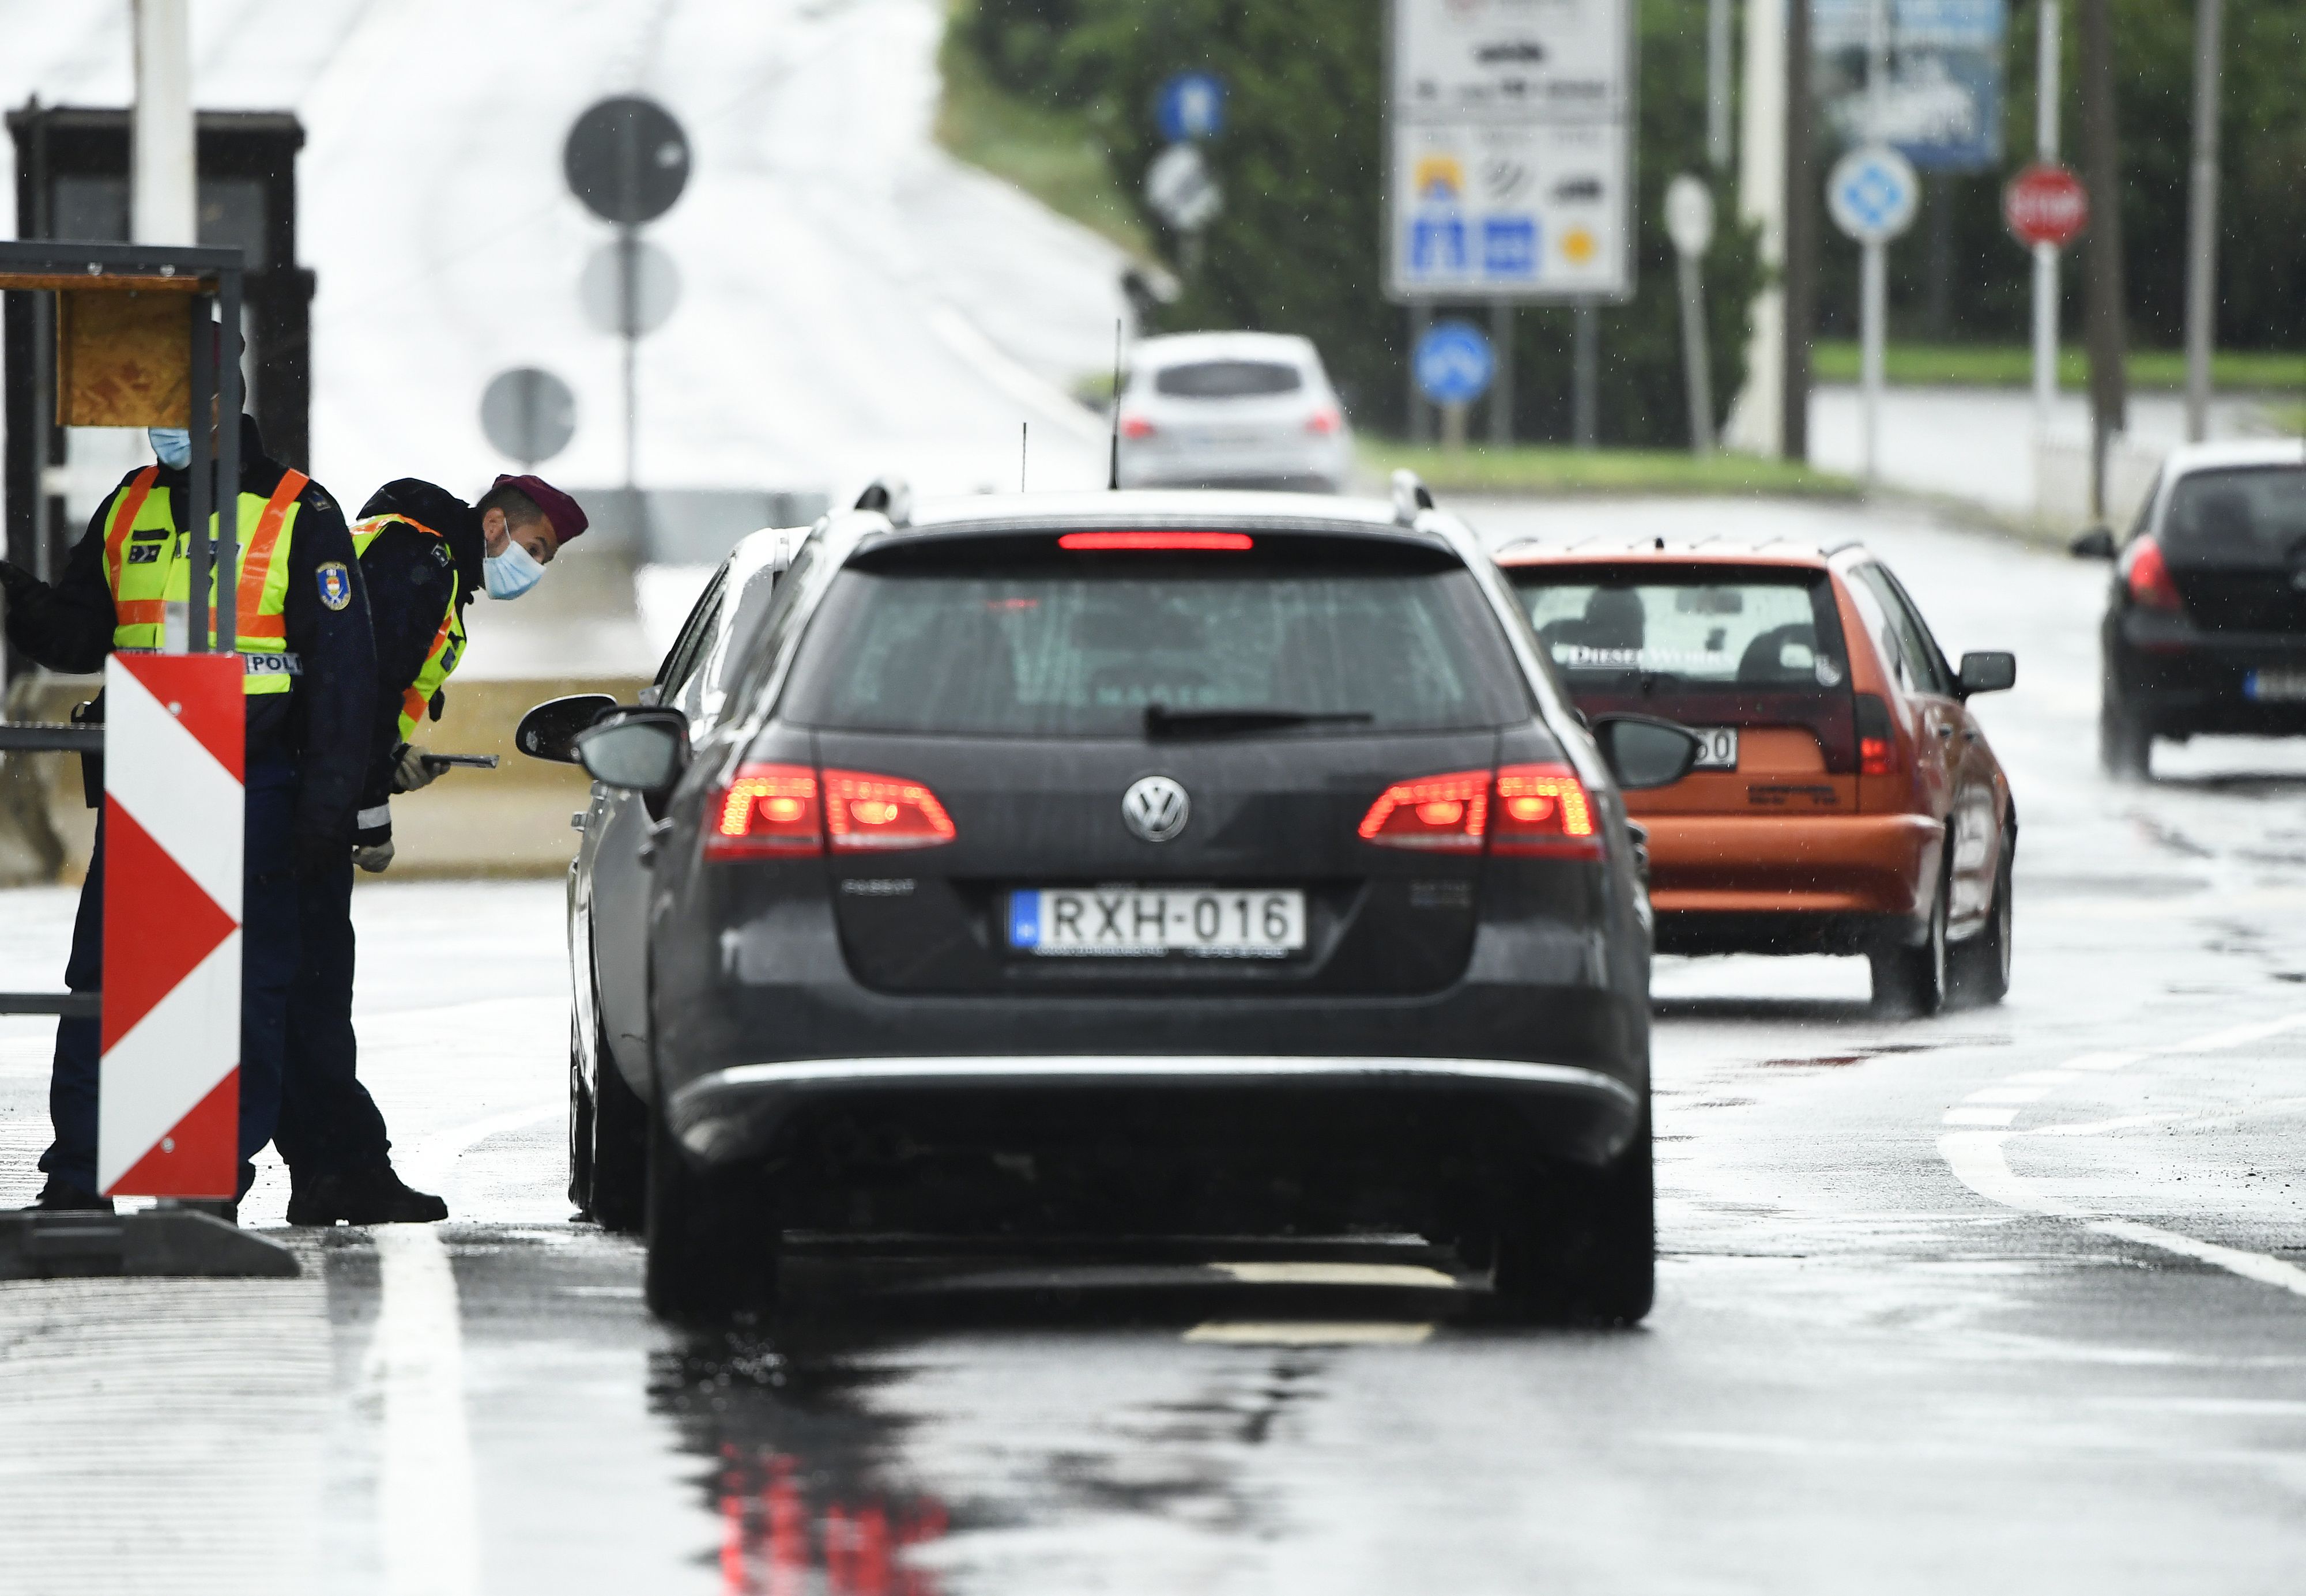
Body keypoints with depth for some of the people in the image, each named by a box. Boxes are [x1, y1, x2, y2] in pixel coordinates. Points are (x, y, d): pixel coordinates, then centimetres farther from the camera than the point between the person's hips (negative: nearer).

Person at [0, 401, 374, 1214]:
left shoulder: (300, 515, -2)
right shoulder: (128, 509, 12)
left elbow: (342, 673, -3)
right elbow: (81, 635, 16)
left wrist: (328, 803, -9)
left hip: (253, 785, -4)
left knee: (246, 987, -1)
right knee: (100, 976, 0)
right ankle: (76, 1175, 3)